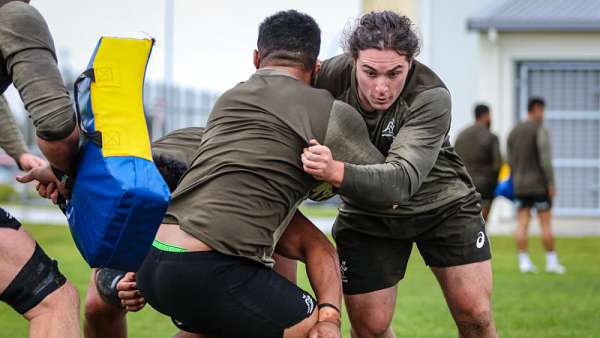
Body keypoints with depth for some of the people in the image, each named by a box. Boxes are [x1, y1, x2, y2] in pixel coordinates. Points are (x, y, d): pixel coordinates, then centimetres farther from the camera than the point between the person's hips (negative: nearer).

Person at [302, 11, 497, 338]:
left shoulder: (431, 98, -32)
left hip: (443, 203, -2)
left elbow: (403, 179, -44)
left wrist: (337, 172, -60)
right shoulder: (331, 75, -22)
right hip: (366, 214, 2)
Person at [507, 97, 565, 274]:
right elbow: (545, 159, -19)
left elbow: (511, 162, 11)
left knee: (522, 224, 2)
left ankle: (524, 262, -2)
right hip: (539, 185, -5)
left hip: (520, 186, 5)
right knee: (545, 223, 1)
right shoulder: (540, 130, -11)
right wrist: (551, 184, -16)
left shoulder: (514, 132, 9)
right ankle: (552, 262, 4)